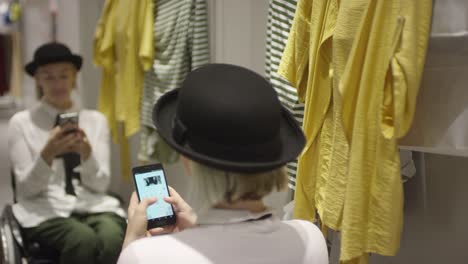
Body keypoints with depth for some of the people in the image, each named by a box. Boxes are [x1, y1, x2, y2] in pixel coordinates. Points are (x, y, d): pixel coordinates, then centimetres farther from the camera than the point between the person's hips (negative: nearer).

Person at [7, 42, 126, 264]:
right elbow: (26, 189, -2)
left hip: (94, 205, 2)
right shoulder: (21, 122, 4)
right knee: (85, 241, -35)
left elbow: (100, 184, 4)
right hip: (45, 210, -2)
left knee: (113, 240, -33)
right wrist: (48, 153, -20)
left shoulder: (96, 119, 11)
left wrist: (87, 153, -16)